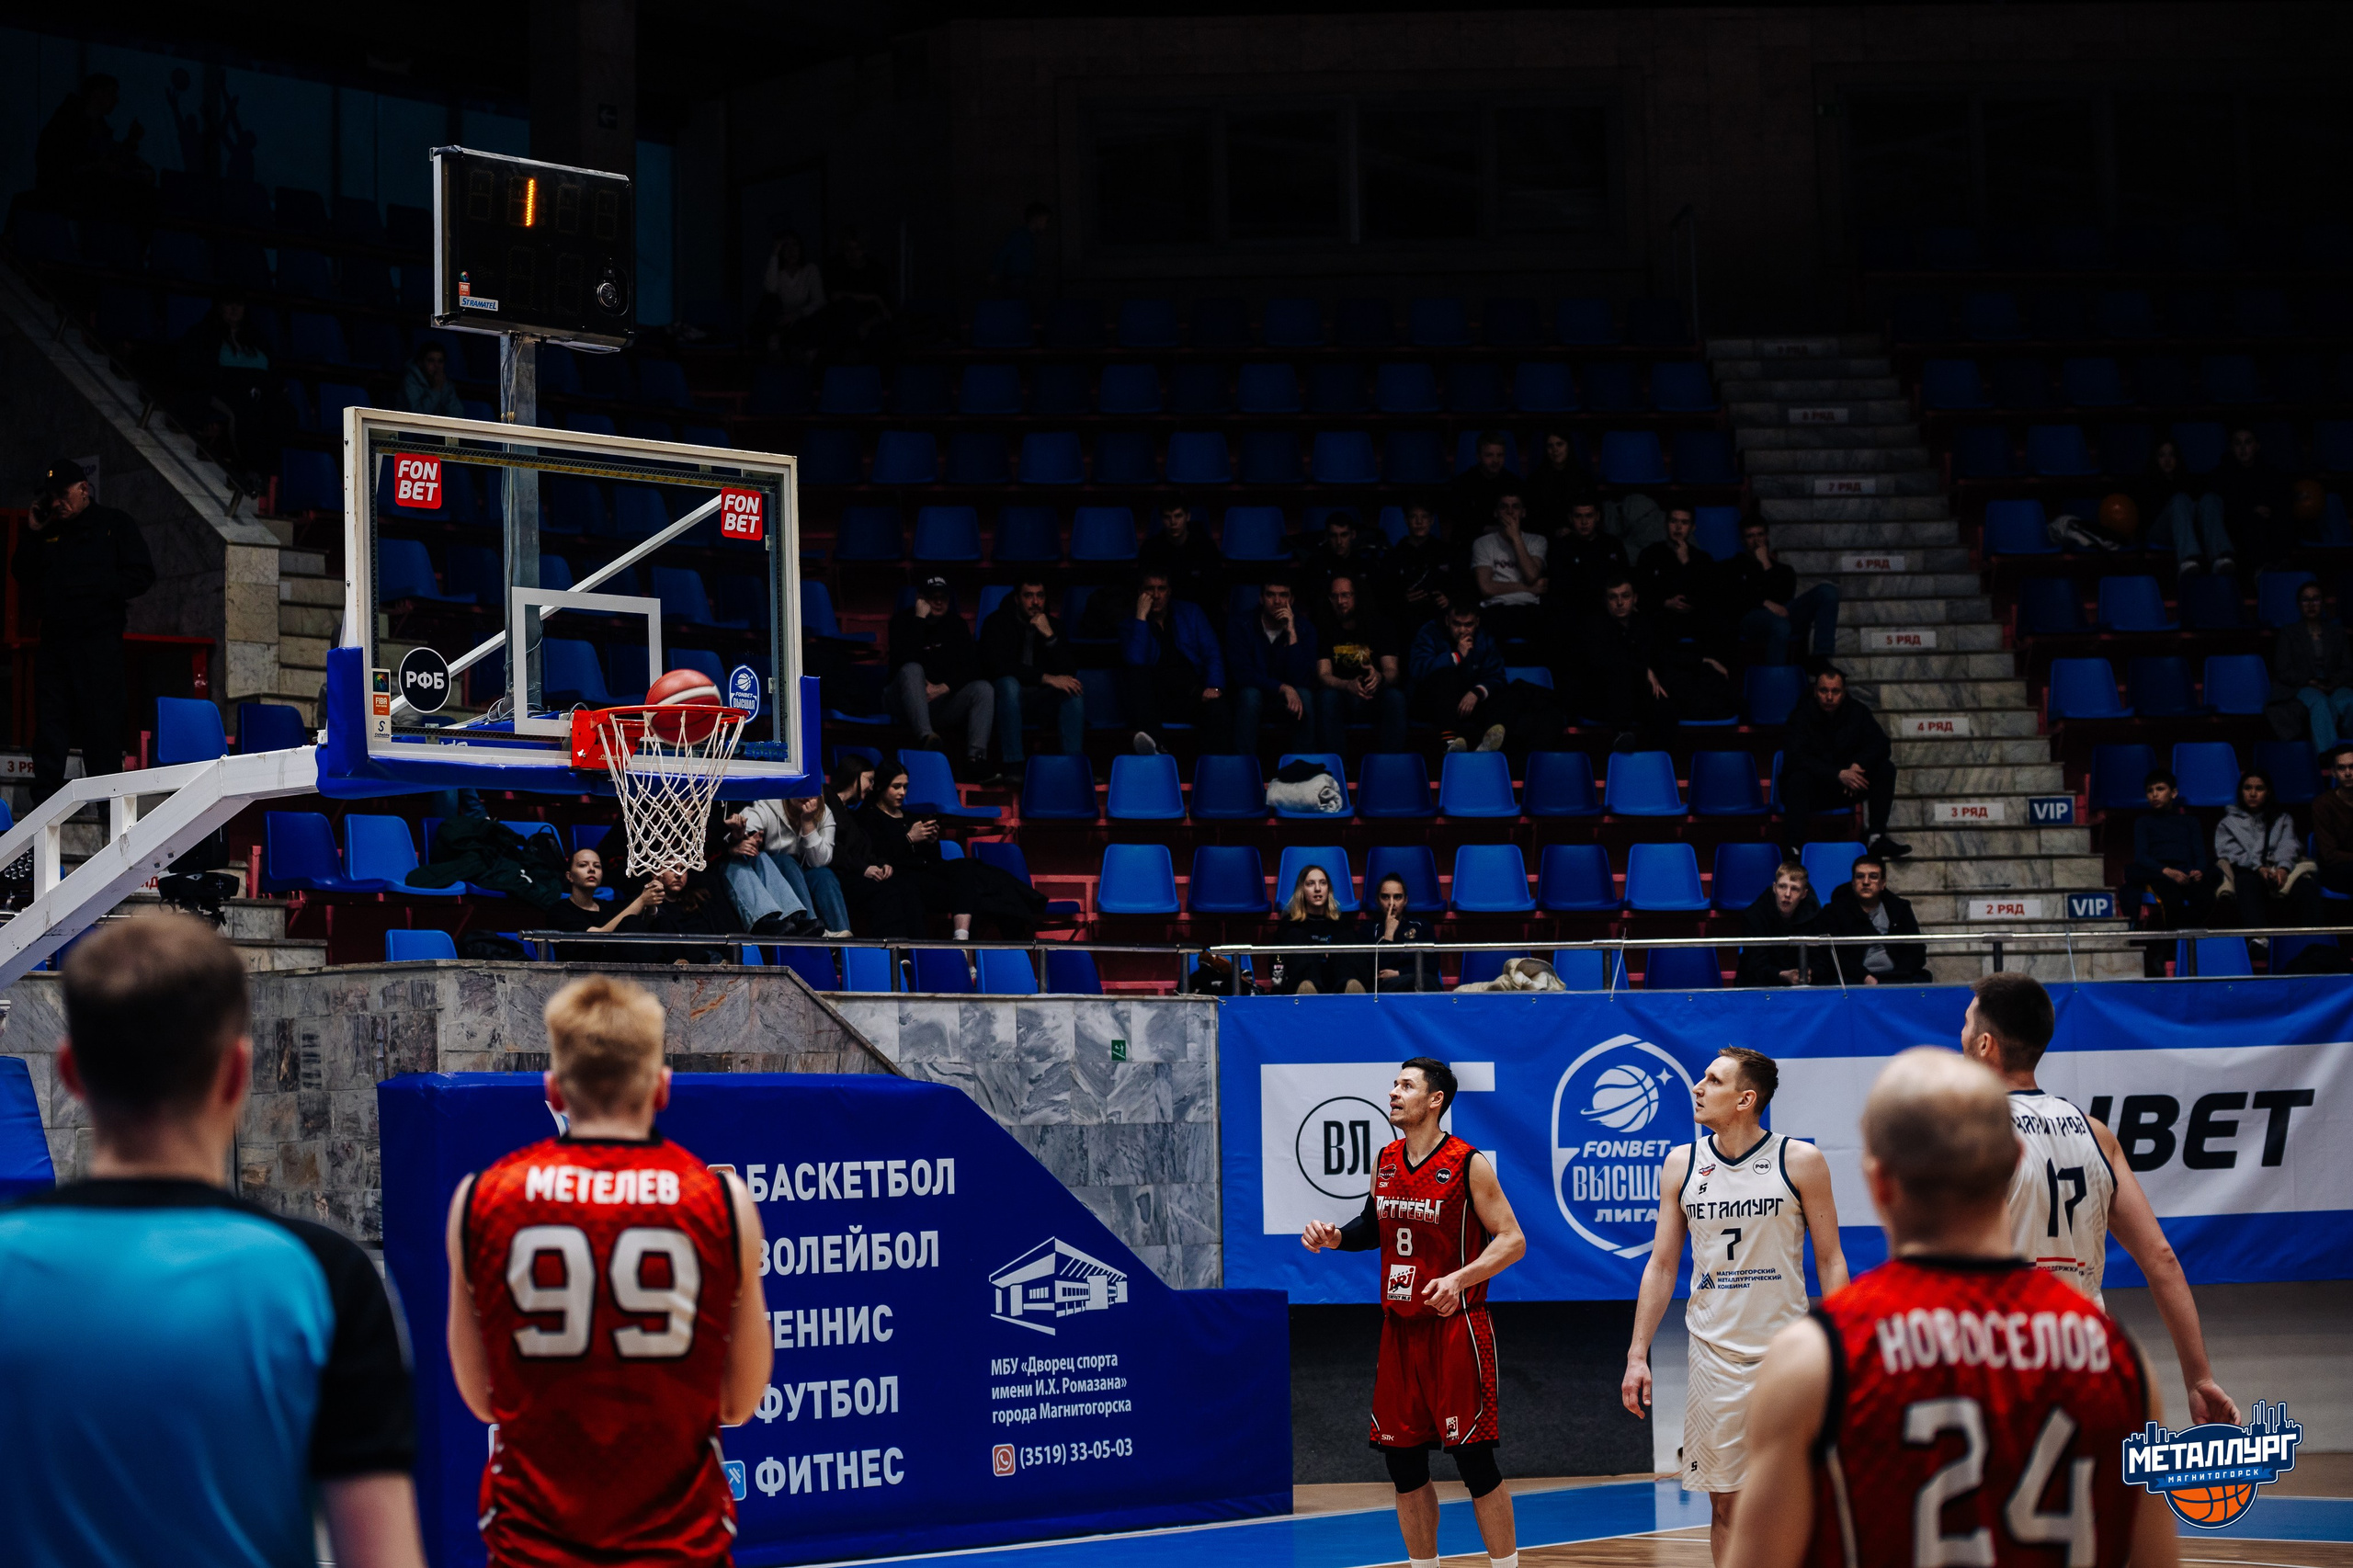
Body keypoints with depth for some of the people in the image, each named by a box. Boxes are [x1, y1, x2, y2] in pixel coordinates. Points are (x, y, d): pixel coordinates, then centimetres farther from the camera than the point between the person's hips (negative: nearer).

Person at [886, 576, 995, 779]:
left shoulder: (956, 624, 12)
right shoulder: (902, 621, 2)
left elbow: (971, 669, 3)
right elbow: (905, 660, -18)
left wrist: (943, 688, -12)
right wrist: (920, 619, -16)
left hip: (943, 699, 3)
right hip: (909, 703, -3)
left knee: (984, 689, -22)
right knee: (912, 669, -33)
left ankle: (976, 758, -45)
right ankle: (926, 738, -55)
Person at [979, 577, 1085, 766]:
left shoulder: (1051, 625, 7)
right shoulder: (997, 622, -4)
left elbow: (1069, 670, -4)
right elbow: (999, 666, -20)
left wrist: (1049, 636, -18)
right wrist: (1046, 678, -27)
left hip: (1040, 696, 4)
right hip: (1007, 694, -4)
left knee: (1075, 689, -22)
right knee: (1009, 683, -36)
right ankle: (1014, 763, -41)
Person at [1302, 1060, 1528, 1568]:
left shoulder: (1469, 1164, -9)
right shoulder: (1385, 1162, 9)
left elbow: (1512, 1241, -11)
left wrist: (1460, 1279, -24)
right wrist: (1335, 1237, 5)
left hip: (1455, 1327, -6)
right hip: (1399, 1329, 6)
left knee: (1474, 1460, -6)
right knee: (1402, 1462, 8)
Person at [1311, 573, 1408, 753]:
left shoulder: (1377, 622, 0)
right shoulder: (1323, 627, -2)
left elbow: (1392, 671, -7)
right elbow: (1323, 675, -11)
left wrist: (1380, 678, -34)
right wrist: (1349, 685, -34)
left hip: (1375, 696, 1)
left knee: (1395, 697, -30)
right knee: (1327, 697, -33)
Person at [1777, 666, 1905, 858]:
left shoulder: (1856, 712, -2)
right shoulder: (1802, 715, -14)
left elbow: (1881, 745, -7)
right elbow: (1795, 757, -27)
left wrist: (1859, 765, -28)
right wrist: (1839, 774, -34)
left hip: (1846, 788, 5)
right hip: (1811, 792, -5)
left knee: (1885, 768, -13)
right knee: (1799, 777, -37)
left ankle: (1877, 838, -16)